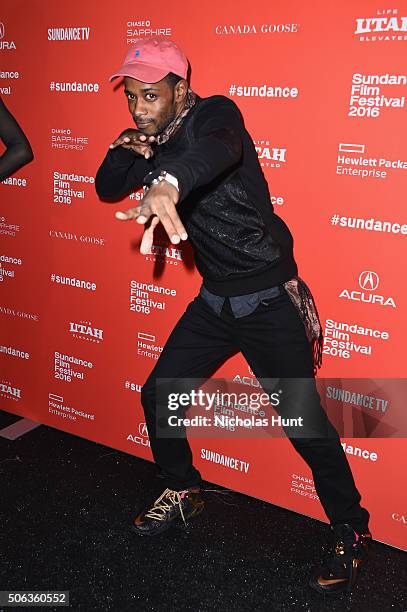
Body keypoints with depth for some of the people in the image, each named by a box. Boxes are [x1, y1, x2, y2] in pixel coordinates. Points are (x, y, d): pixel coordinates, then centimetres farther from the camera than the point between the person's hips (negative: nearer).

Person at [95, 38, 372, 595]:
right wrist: (127, 151, -5)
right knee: (159, 393, 11)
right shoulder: (154, 142, 7)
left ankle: (352, 533, 20)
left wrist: (168, 182, -62)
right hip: (215, 299, 8)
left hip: (270, 298, -7)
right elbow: (106, 189, 16)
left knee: (304, 420, -3)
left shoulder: (215, 114, -16)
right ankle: (183, 492, 37)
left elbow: (218, 150, -40)